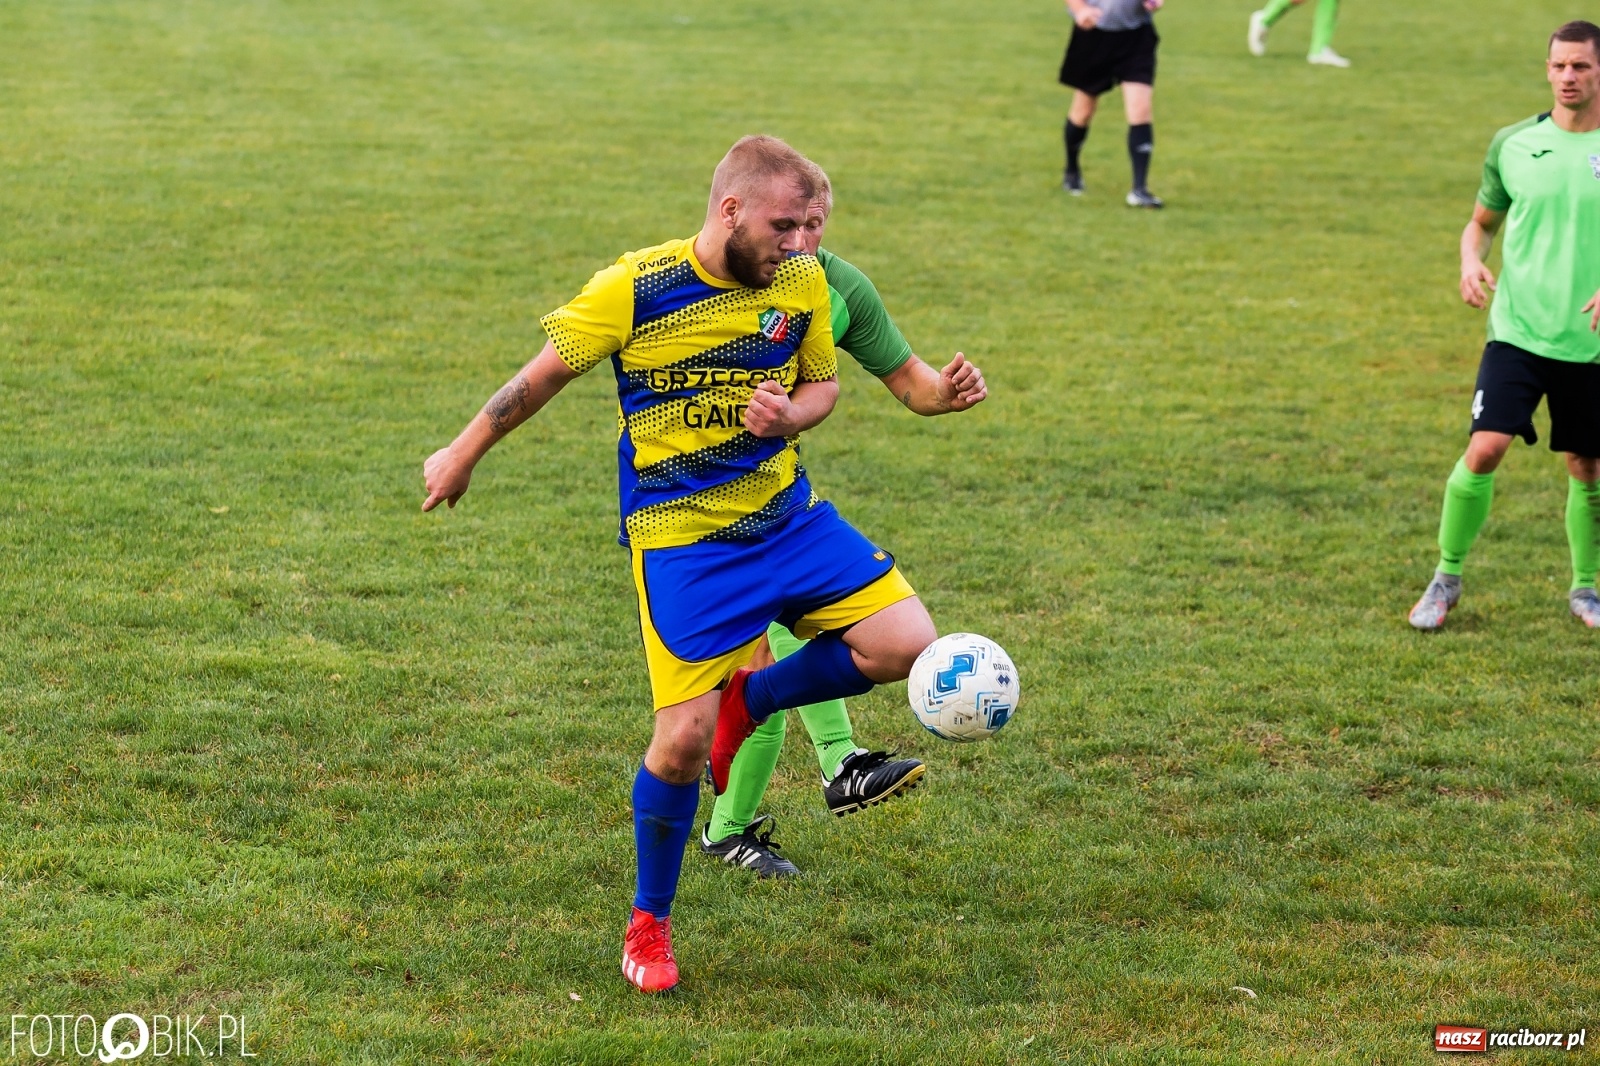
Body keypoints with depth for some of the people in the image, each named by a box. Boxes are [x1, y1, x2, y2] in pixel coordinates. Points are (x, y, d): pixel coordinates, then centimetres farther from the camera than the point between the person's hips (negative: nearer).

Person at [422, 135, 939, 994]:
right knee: (683, 741, -9)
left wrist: (789, 416, -11)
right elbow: (544, 375, -2)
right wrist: (461, 457, 9)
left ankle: (748, 701, 15)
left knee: (906, 645, -12)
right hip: (679, 538, -4)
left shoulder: (802, 283, -2)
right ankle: (649, 922, 17)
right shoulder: (634, 290, -15)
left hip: (785, 515, 5)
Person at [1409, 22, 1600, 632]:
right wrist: (1471, 261, -4)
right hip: (1517, 330, 0)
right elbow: (1482, 221, 17)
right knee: (1485, 449, -14)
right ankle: (1447, 576, 4)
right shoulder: (1513, 144, 3)